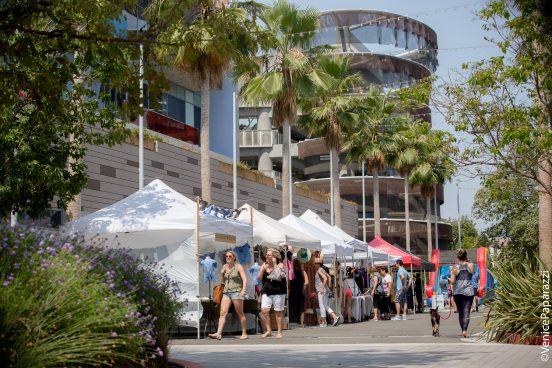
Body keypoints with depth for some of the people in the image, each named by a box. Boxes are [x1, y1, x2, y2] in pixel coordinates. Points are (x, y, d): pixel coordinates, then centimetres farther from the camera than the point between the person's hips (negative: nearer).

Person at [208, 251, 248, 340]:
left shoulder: (238, 267, 0)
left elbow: (244, 279, -8)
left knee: (240, 314, 2)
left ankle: (244, 333, 10)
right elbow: (222, 280, 22)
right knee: (223, 313, -7)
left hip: (236, 292, -5)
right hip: (226, 292, 5)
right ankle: (218, 333, -15)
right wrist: (222, 273, 3)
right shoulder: (225, 266, 15)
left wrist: (243, 290, -22)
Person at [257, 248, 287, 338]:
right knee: (264, 310, -11)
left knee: (278, 312, 2)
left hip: (278, 291, -4)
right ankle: (268, 330, 1)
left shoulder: (280, 265, -3)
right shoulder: (264, 265, 10)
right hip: (266, 292, 4)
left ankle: (279, 332, 12)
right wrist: (263, 269, -7)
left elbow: (278, 276, -19)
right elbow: (259, 278, 5)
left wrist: (274, 265, -16)